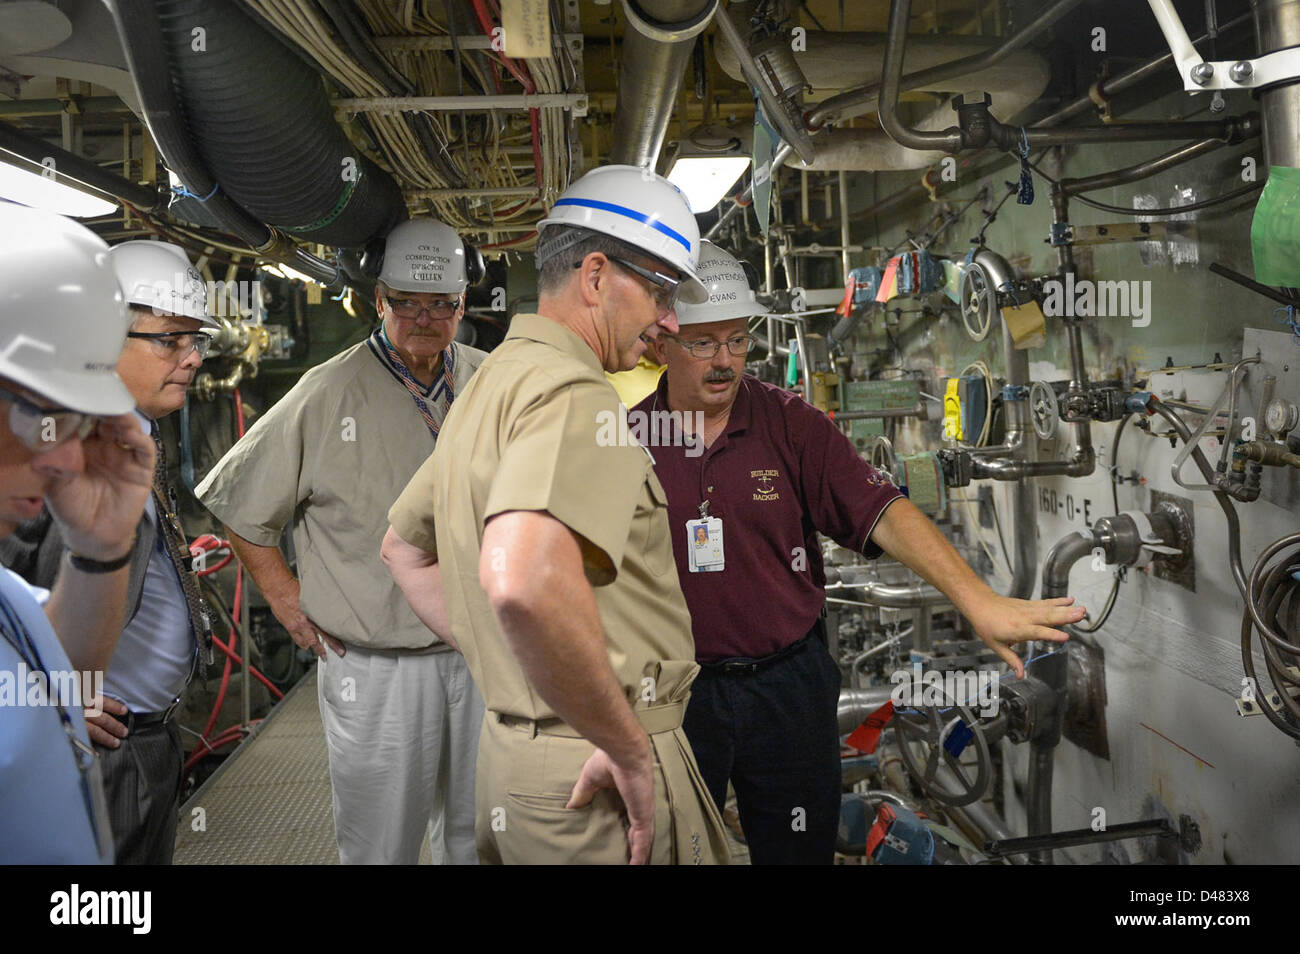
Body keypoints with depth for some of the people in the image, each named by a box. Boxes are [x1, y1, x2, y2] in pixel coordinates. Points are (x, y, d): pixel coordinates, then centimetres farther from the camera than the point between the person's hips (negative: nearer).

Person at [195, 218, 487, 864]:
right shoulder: (327, 394, -6)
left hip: (483, 655, 4)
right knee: (379, 844, 7)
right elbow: (236, 500, 2)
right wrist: (283, 594, -2)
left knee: (478, 835, 18)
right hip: (373, 668, -3)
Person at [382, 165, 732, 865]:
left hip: (509, 754, 9)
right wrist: (631, 747, -24)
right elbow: (524, 582, -37)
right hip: (595, 779, -9)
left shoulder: (492, 381, 14)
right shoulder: (573, 391, -18)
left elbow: (403, 549, 25)